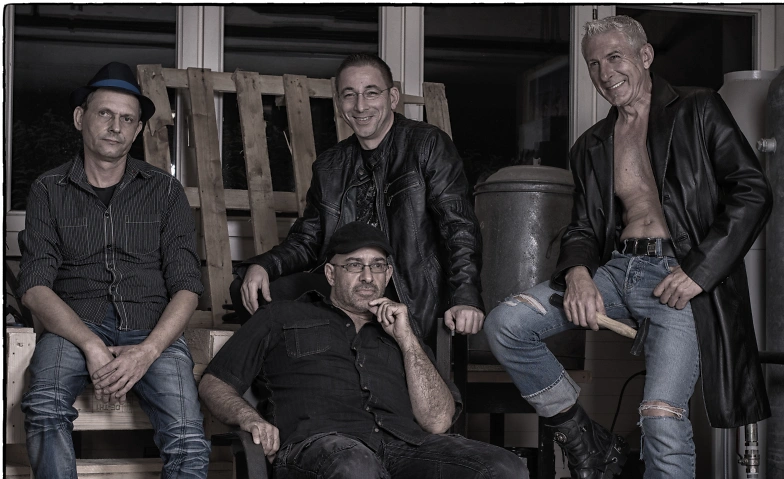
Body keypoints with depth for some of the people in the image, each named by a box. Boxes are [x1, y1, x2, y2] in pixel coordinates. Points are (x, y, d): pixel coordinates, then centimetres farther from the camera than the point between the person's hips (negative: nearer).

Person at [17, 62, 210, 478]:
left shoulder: (164, 191, 12)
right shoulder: (49, 191, 11)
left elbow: (186, 286, 5)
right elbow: (34, 287, 1)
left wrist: (147, 351, -13)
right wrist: (92, 346, -16)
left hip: (153, 331, 0)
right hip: (75, 326, 0)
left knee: (188, 443, -27)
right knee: (45, 408, -34)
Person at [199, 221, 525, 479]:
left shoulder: (403, 336, 32)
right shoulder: (282, 317, 27)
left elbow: (437, 421, 17)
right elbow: (213, 383, 20)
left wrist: (407, 340, 12)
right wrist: (251, 419, -2)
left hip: (406, 444, 3)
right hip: (320, 441, -3)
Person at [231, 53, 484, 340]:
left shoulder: (428, 145, 1)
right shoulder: (329, 167, 16)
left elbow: (458, 227, -8)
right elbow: (307, 240, 18)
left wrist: (465, 297, -23)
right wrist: (262, 266, -4)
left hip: (409, 293, -5)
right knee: (247, 291, -12)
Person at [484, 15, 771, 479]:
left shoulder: (699, 111, 6)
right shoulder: (591, 145, 21)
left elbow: (753, 193, -2)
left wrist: (698, 270, -12)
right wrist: (578, 274, -6)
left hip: (683, 275, -5)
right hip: (615, 268, 5)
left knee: (662, 421, -22)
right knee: (505, 324, -15)